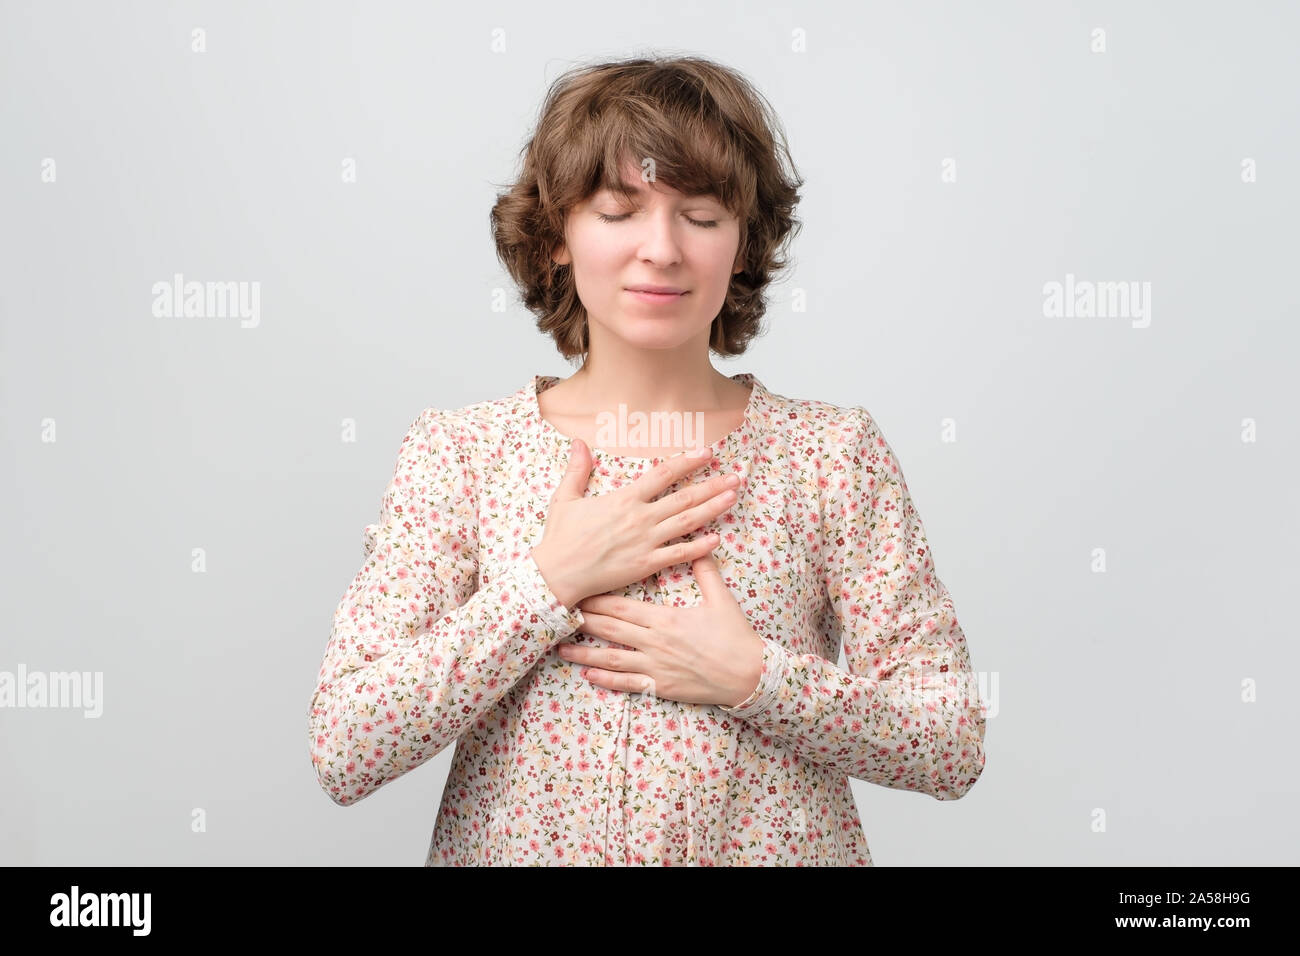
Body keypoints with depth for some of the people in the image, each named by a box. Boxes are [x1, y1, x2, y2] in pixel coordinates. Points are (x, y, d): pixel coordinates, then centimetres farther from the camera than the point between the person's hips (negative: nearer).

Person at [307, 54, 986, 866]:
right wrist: (551, 582, -15)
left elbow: (955, 747, -3)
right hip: (522, 845, 1)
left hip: (775, 845, 0)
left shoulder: (833, 453, -2)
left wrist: (756, 677, -15)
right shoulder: (457, 453, -2)